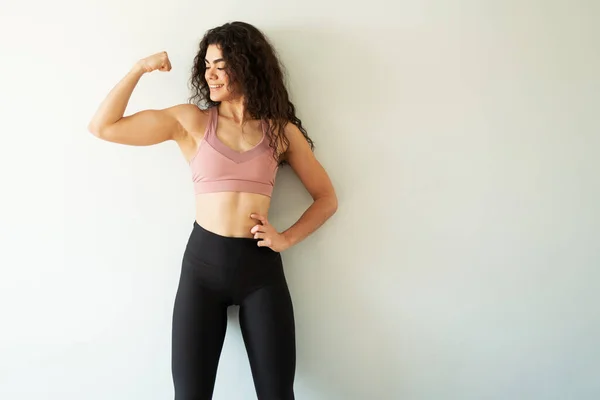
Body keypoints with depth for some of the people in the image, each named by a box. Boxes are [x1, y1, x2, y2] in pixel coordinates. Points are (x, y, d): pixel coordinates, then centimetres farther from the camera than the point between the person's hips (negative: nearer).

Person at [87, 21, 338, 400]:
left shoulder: (281, 130, 5)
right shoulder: (190, 120, 4)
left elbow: (327, 198, 9)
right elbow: (103, 127, 1)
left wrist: (286, 238, -4)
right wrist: (140, 69, -3)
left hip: (261, 267, 1)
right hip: (202, 261, 0)